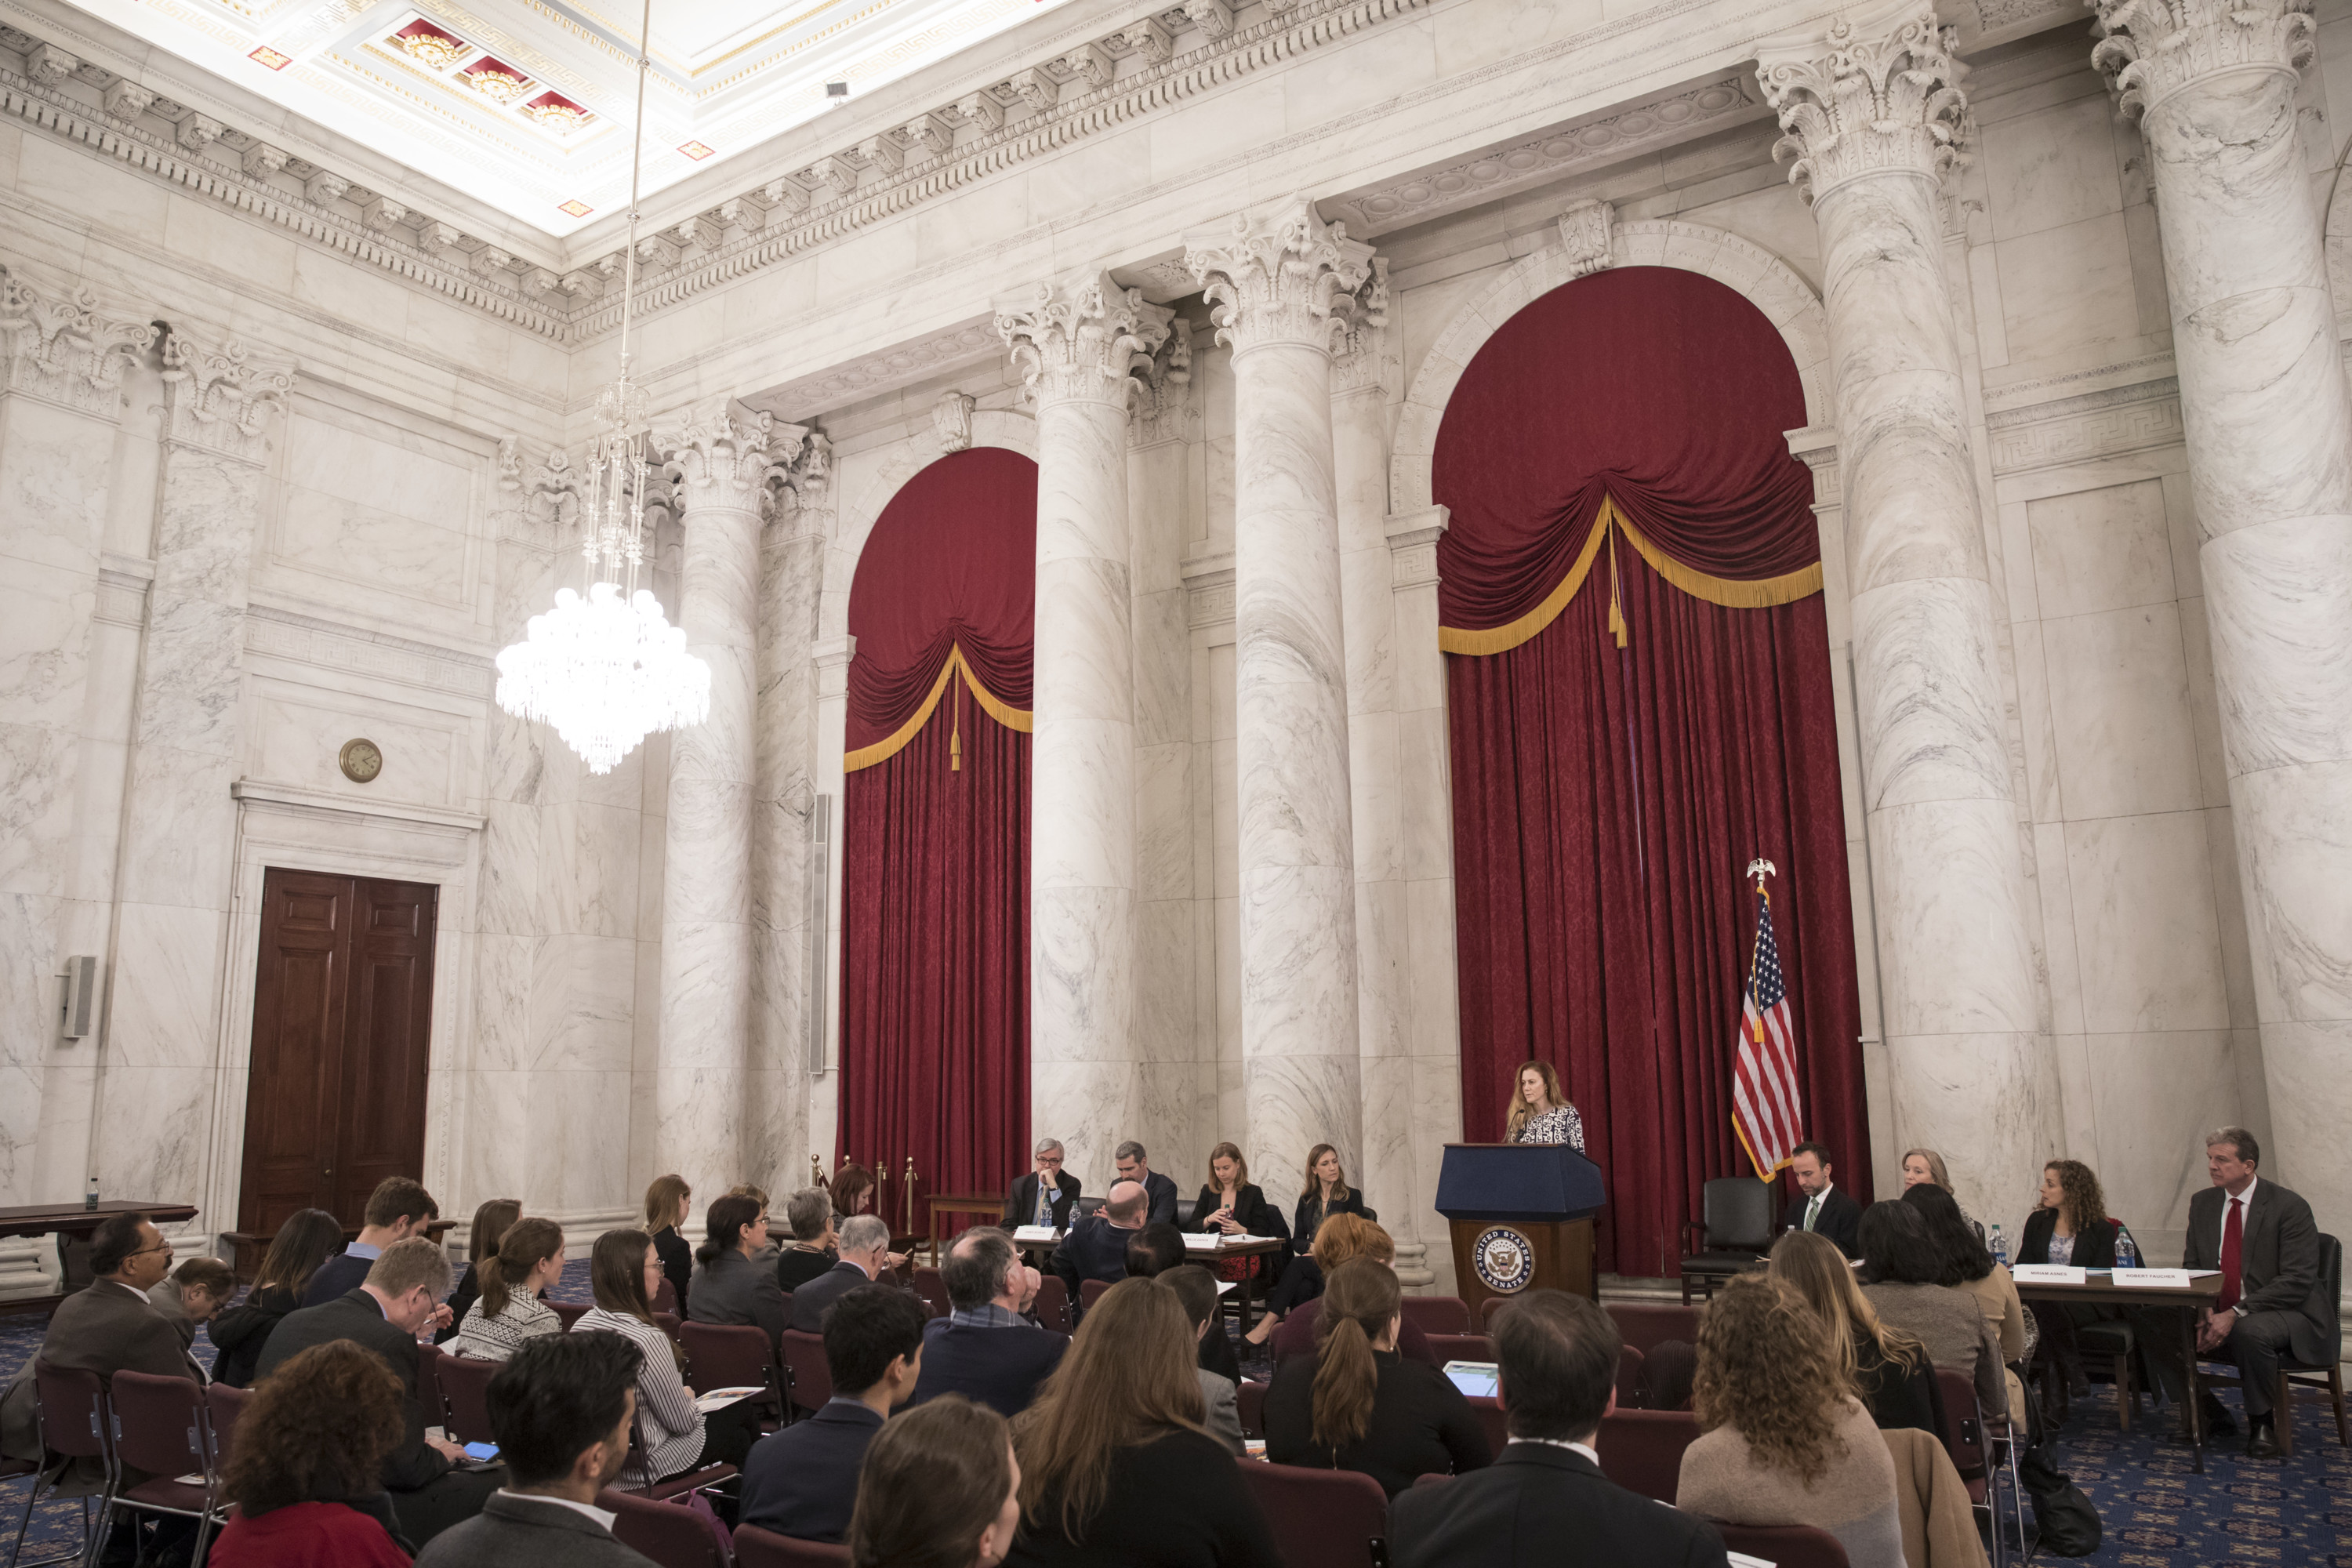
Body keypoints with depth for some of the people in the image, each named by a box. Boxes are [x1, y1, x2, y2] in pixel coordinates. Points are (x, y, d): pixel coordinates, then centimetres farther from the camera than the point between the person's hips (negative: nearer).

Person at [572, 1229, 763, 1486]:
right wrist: (687, 1396, 2)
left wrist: (680, 1396, 12)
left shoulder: (582, 1325, -7)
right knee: (743, 1409, 17)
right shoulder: (648, 1339, -32)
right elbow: (682, 1423, -20)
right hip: (650, 1464, -8)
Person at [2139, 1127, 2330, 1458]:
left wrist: (2235, 1314, -26)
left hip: (2286, 1312, -6)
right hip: (2218, 1312, 6)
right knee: (2152, 1321, -17)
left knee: (2249, 1331, -39)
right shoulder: (2203, 1203, 6)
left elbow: (2298, 1281, -19)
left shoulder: (2289, 1206, -12)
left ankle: (2261, 1423, -11)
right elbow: (2192, 1267, 10)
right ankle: (2210, 1415, 0)